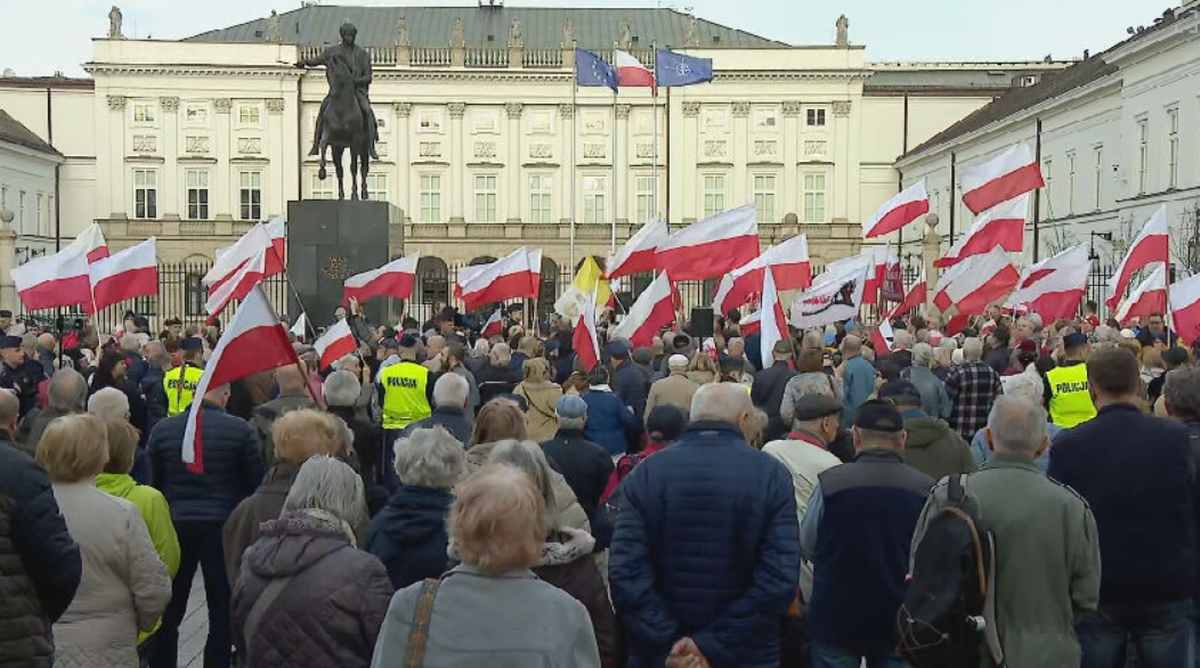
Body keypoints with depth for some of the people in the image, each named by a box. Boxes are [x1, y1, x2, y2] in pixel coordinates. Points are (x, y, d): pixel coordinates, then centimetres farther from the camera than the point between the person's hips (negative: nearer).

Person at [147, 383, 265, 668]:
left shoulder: (162, 429, -1)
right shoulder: (239, 429, -10)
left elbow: (154, 483, 8)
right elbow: (256, 481, -4)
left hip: (174, 526, 3)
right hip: (224, 527, -3)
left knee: (168, 614, 14)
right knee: (223, 614, 7)